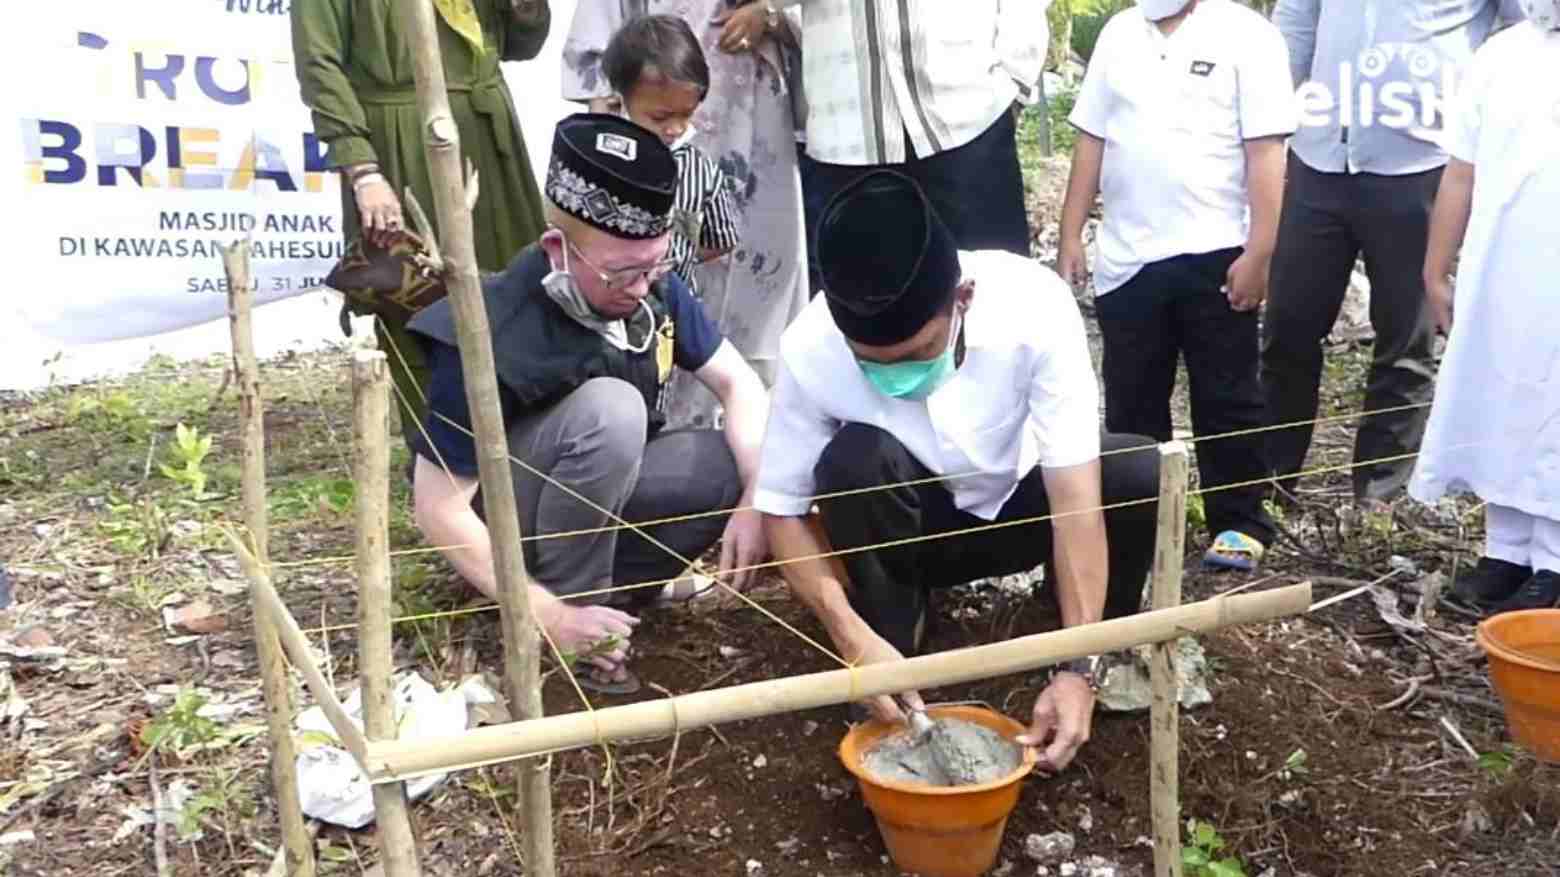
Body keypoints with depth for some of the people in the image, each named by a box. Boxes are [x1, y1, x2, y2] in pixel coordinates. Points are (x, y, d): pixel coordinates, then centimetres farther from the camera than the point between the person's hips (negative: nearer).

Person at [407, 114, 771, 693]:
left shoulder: (654, 287, -15)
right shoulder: (492, 339, -32)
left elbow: (739, 384, -7)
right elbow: (438, 506, -27)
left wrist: (757, 499, -23)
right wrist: (550, 615, -31)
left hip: (604, 487, 6)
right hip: (500, 514, -6)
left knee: (749, 464, -15)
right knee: (609, 409, -34)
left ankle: (612, 580, -3)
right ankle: (568, 601, -16)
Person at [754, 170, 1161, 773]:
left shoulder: (1035, 306, -32)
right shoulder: (811, 350, -30)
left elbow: (1077, 497, -33)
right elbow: (782, 509, -19)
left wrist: (1078, 668, -38)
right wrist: (854, 638, -33)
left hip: (1021, 507, 1)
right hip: (911, 528, 0)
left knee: (1143, 474, -28)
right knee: (855, 461, -33)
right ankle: (897, 640, -10)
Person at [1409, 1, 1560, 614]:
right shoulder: (1501, 55, 9)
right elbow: (1460, 175, 10)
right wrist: (1436, 274, 9)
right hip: (1493, 285, 4)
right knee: (1496, 417, 11)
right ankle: (1506, 553, 23)